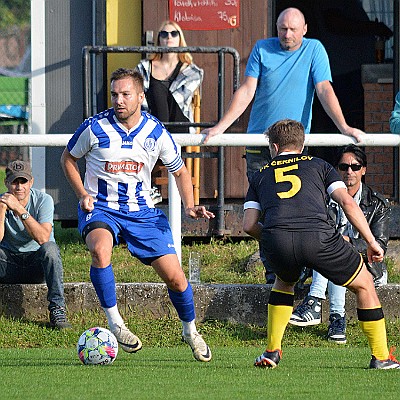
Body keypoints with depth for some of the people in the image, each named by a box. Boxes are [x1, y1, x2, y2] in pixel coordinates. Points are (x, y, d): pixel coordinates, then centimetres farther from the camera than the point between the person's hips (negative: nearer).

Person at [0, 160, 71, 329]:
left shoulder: (43, 200, -11)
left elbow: (43, 238, -27)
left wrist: (19, 210, -31)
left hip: (37, 262, -2)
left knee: (50, 248, -34)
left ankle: (57, 309, -33)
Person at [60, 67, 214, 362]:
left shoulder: (156, 133, -4)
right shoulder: (94, 128, -10)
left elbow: (180, 171, 11)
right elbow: (69, 158, 8)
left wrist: (189, 206, -6)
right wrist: (83, 194, -6)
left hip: (142, 211, 2)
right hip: (100, 208, -2)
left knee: (175, 277, -5)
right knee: (100, 250, -37)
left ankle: (190, 331, 24)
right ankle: (115, 323, -23)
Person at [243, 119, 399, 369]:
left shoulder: (261, 175, 29)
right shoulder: (318, 165, 26)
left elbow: (249, 225, 18)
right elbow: (347, 202, 11)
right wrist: (372, 242, 15)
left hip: (276, 238, 2)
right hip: (318, 236, -2)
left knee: (284, 282, 37)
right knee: (364, 284, 20)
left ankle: (272, 352, 28)